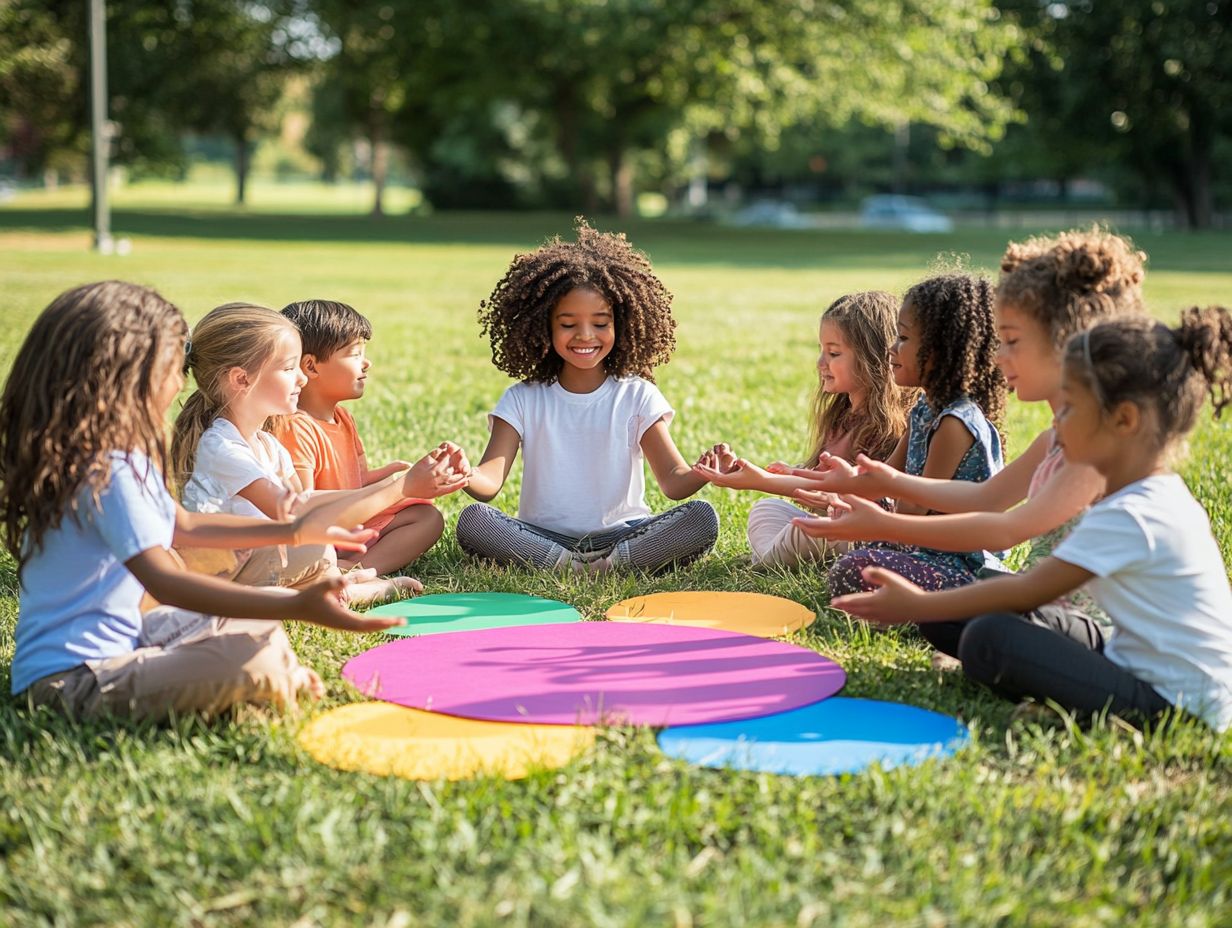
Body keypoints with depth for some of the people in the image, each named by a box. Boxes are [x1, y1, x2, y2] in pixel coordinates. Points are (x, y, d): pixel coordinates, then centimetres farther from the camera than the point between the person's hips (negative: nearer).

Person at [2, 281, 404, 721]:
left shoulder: (119, 457, 9)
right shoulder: (108, 473, -23)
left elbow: (185, 525, 23)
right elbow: (166, 582, -33)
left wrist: (292, 531, 25)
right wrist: (296, 607, -41)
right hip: (72, 681, -11)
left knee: (259, 619, 18)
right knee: (254, 661, -27)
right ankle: (281, 683, 1)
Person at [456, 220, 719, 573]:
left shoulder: (638, 397, 4)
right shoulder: (523, 400, 4)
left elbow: (673, 480, -4)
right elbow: (489, 482, -8)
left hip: (622, 534, 0)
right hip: (543, 537, 0)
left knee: (702, 517, -24)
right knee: (472, 520, -28)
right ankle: (586, 569, -31)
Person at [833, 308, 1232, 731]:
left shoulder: (1130, 517, -23)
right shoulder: (1157, 498, 7)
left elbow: (1030, 590, -17)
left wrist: (918, 606, -9)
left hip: (1174, 704, -10)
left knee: (990, 639, -21)